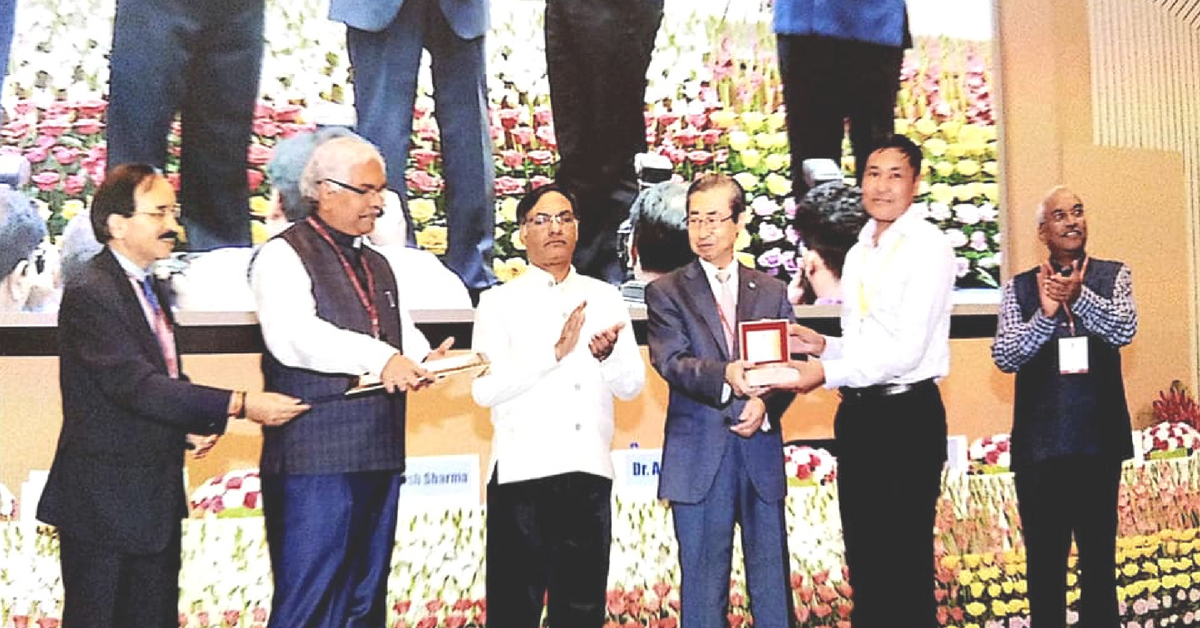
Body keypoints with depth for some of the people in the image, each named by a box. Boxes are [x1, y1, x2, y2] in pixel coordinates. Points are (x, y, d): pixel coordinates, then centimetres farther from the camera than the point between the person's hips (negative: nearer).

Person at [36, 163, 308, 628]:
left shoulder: (149, 286, 12)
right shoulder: (89, 293, -17)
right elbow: (137, 385, -27)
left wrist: (196, 424, -1)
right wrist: (240, 405, -30)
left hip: (156, 497, 9)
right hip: (105, 499, -8)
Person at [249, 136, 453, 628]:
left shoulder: (377, 266, 22)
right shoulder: (284, 255, -4)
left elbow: (405, 339, 21)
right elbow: (292, 338, -20)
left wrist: (423, 361, -3)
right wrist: (380, 358, -28)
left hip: (380, 458, 8)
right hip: (315, 460, -8)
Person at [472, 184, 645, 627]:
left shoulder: (605, 298, 10)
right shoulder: (500, 302, 1)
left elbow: (632, 386, 6)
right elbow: (484, 389, -12)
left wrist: (607, 354, -15)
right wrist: (556, 351, -21)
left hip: (590, 473, 3)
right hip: (522, 473, -3)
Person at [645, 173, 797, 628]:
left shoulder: (772, 291, 12)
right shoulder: (666, 292, 4)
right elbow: (671, 361, -11)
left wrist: (766, 403, -15)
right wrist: (724, 376, -29)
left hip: (761, 452, 2)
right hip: (699, 457, -2)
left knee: (772, 580, 7)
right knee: (703, 584, 5)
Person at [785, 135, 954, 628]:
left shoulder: (927, 246, -9)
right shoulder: (857, 255, 16)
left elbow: (907, 349, -16)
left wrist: (826, 372, -17)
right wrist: (821, 346, 4)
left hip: (908, 414, -8)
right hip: (857, 414, 8)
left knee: (906, 562, -2)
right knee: (863, 555, 13)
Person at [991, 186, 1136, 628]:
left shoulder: (1113, 276, 4)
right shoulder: (1020, 288, 2)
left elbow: (1124, 329, -13)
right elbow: (1004, 357, -7)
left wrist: (1080, 296, -30)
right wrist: (1045, 314, -22)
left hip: (1098, 438, 0)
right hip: (1039, 442, 0)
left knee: (1100, 554, 11)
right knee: (1044, 559, 9)